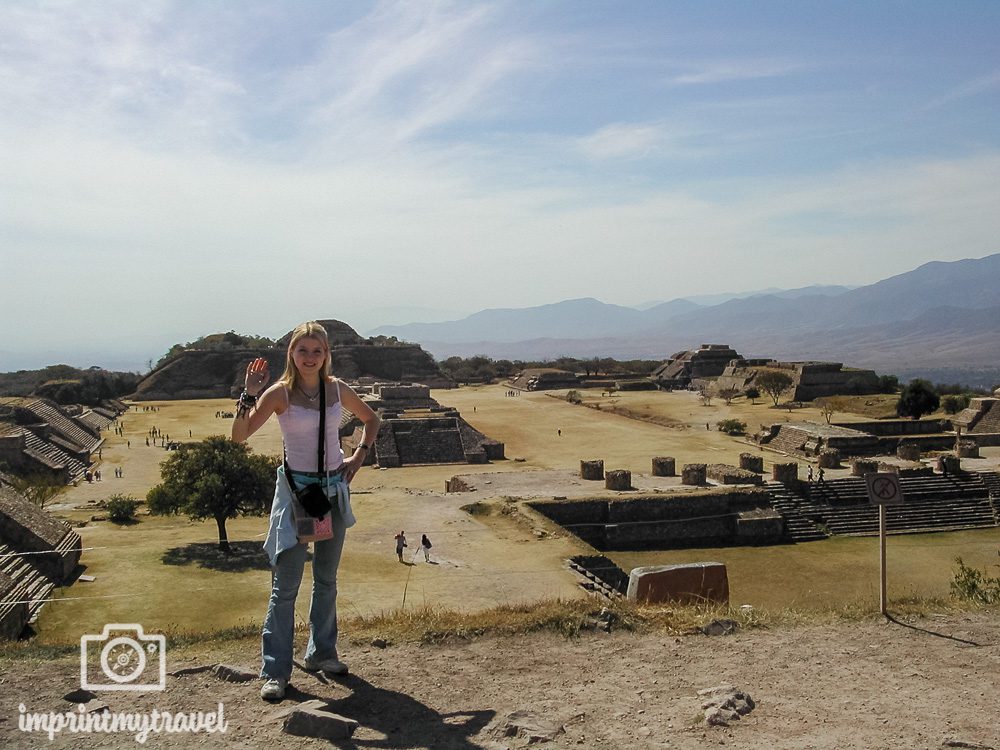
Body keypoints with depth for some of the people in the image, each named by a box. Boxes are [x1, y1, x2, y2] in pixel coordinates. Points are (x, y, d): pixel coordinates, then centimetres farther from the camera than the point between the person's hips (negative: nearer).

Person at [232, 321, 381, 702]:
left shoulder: (337, 389, 1)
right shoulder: (280, 393, -10)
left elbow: (371, 419, 17)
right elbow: (239, 435, -16)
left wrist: (359, 455, 5)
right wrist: (249, 395, -27)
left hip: (334, 487, 4)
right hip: (296, 488, -4)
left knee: (327, 579, 15)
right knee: (285, 585, -4)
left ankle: (321, 652, 29)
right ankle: (276, 670, 6)